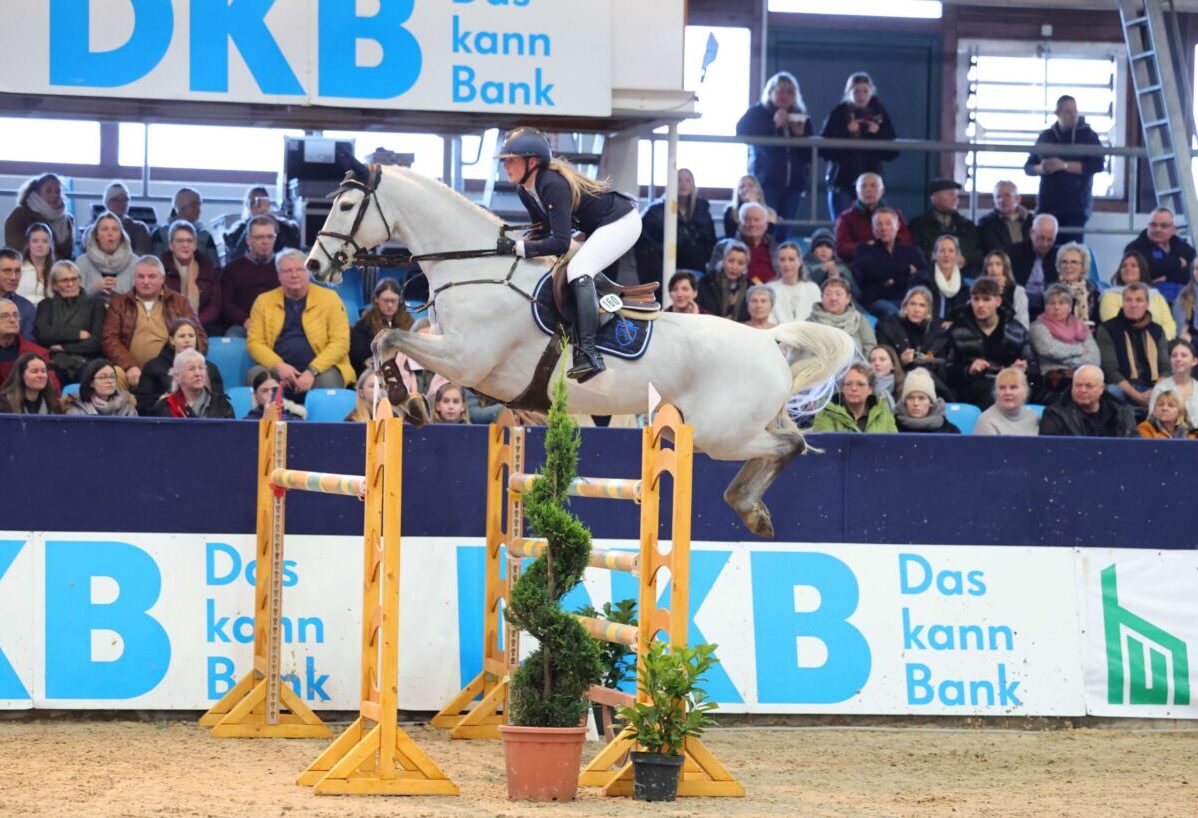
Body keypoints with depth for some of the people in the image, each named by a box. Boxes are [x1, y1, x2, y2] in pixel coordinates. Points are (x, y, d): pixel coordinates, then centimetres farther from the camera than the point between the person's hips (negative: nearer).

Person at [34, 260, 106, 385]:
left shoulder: (95, 304, 17)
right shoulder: (47, 305, 21)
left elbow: (96, 342, 4)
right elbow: (41, 334, 2)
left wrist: (63, 348, -2)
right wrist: (78, 334, 0)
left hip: (84, 362, 0)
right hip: (53, 363, 0)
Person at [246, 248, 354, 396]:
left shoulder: (329, 298, 3)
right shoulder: (264, 301, 10)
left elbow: (340, 342, -4)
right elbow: (254, 342, 5)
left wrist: (312, 371, -17)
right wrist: (279, 365, -14)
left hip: (320, 369, -1)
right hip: (278, 370, 1)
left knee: (328, 380, -35)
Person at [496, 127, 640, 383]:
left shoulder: (552, 185, -29)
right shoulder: (525, 190, 0)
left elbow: (560, 243, -32)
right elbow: (543, 228, 10)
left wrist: (518, 248, -31)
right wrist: (523, 240, -10)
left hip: (622, 222, -11)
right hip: (599, 227, 11)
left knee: (577, 270, -26)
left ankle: (588, 354, -34)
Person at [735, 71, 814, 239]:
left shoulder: (801, 118, 15)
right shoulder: (758, 113, 5)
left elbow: (809, 156, 12)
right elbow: (742, 131, -16)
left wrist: (800, 135, -6)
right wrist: (774, 125, -17)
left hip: (793, 183, 4)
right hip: (766, 181, -4)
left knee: (783, 232, 0)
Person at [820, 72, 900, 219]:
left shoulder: (879, 114, 7)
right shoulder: (838, 114, 1)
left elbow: (893, 152, 5)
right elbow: (824, 148, -7)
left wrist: (879, 134, -10)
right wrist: (846, 132, -15)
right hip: (842, 181, -1)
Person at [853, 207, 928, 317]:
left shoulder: (911, 250, 22)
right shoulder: (865, 250, 17)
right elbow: (869, 269, -7)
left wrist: (895, 281, -8)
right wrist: (906, 269, 0)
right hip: (877, 300, -2)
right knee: (892, 312, -39)